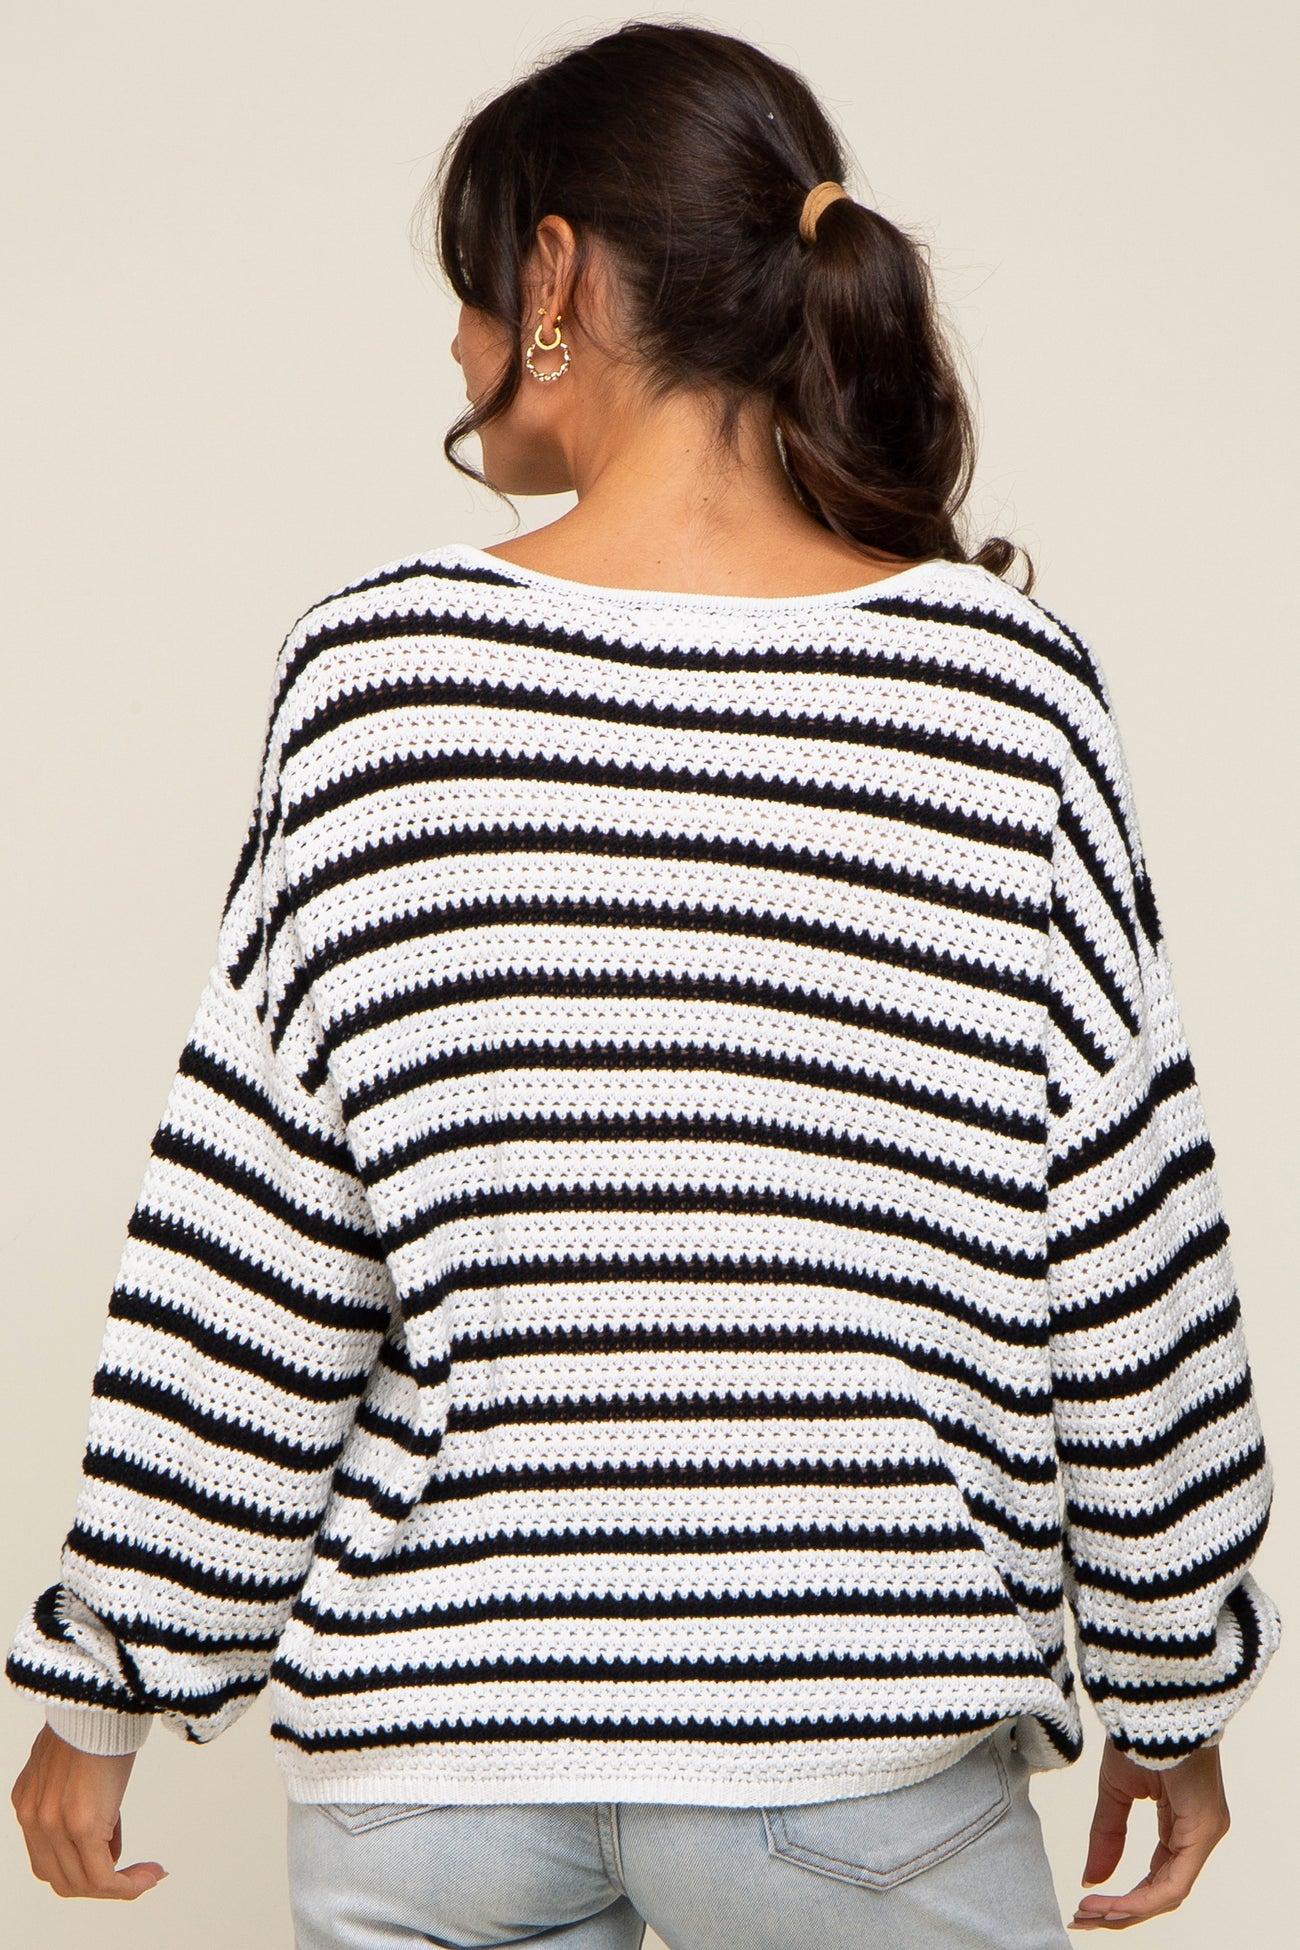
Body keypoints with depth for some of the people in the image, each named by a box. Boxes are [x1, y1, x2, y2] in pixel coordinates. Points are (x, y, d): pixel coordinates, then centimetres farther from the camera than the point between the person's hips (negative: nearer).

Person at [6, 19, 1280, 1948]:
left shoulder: (379, 668, -9)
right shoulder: (1007, 687, -7)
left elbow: (246, 1249, -7)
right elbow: (1122, 1256, -4)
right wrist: (1169, 1686, 9)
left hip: (423, 1736, 1)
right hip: (857, 1751, 0)